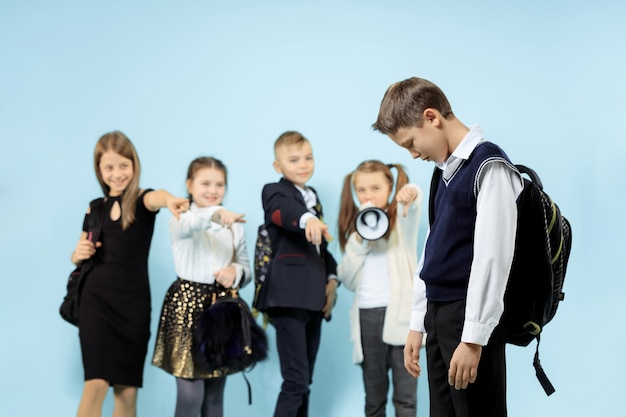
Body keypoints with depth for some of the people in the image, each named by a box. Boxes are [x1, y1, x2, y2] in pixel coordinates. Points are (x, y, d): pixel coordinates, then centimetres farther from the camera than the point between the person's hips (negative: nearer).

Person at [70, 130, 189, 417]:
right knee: (96, 383, -12)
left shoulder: (141, 200, -1)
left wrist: (169, 200, -52)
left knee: (127, 390, 6)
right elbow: (79, 257, 21)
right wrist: (78, 253, -3)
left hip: (134, 302, -1)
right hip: (96, 299, 1)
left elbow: (155, 198, -28)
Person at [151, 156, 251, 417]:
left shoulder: (234, 225, 11)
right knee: (190, 394, -8)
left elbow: (246, 268, 12)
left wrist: (236, 271, -13)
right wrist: (214, 214, -53)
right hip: (188, 307, -5)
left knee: (215, 393, 11)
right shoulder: (182, 219, -5)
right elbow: (187, 226, -31)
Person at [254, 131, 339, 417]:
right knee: (296, 381, -13)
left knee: (304, 381, 12)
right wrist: (307, 219, -50)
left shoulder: (313, 197, 19)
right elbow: (284, 211, -28)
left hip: (313, 298, 8)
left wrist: (331, 279, 6)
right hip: (288, 297, -8)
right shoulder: (275, 192, -3)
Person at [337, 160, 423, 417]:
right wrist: (358, 241, -5)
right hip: (366, 316, 4)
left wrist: (411, 194, -45)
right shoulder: (355, 229, 15)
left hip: (400, 313, -4)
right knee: (373, 394, 10)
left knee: (405, 394, -4)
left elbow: (413, 205, -22)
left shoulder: (400, 222, 4)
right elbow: (347, 280, 7)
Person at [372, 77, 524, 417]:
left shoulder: (489, 166, -12)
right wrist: (418, 323, 17)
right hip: (438, 314, 9)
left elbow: (492, 256, -17)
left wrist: (473, 338, -19)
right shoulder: (446, 170, 16)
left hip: (470, 317, -8)